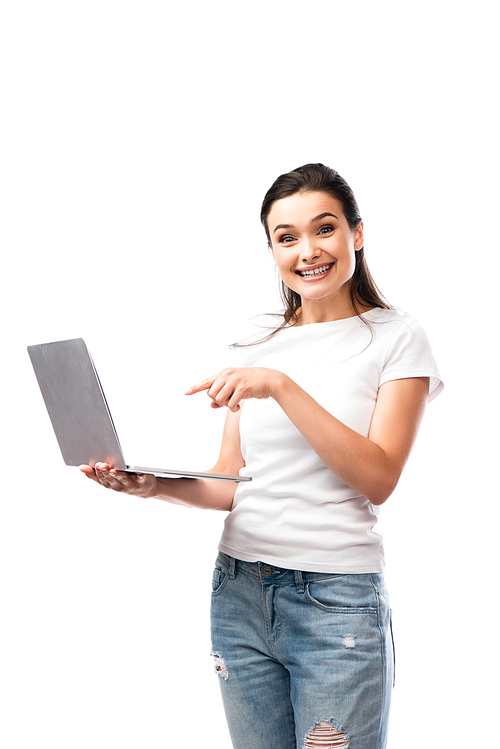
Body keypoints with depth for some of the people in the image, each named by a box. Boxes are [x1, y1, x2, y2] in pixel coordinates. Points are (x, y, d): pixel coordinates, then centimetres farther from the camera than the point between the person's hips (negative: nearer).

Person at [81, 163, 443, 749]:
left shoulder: (396, 338, -2)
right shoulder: (258, 348, 11)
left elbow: (378, 479, -12)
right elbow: (230, 485, 10)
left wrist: (282, 387, -19)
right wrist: (154, 485, -9)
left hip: (337, 600, -4)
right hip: (240, 590, 4)